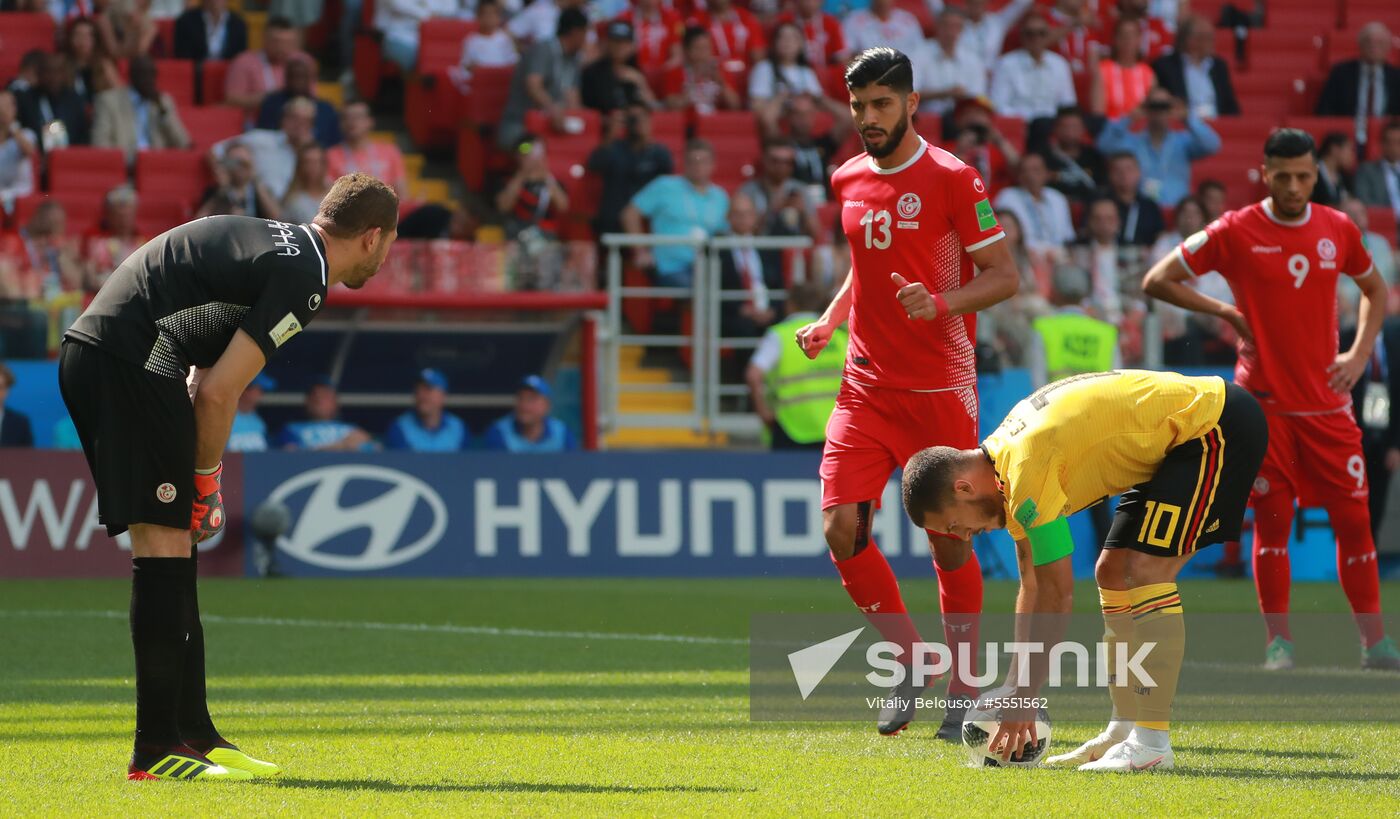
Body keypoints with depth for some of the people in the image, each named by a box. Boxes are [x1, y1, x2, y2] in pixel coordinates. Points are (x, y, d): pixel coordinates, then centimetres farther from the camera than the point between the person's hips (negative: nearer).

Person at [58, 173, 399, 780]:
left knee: (173, 543, 13)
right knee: (164, 543, -9)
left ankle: (193, 735, 16)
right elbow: (219, 392, -13)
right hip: (128, 361, -10)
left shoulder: (273, 243, 21)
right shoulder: (300, 277, -10)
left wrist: (201, 480, 17)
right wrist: (206, 477, 1)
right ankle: (156, 749, -10)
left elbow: (207, 382, 22)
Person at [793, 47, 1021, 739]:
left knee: (949, 538, -1)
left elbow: (1004, 276, -7)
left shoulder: (951, 179, -7)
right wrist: (829, 323, 10)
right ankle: (912, 665, 9)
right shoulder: (848, 181, 11)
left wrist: (940, 304, -23)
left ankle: (963, 689, 12)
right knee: (841, 528, -8)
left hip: (938, 389, -5)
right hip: (866, 387, 5)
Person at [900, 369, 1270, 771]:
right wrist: (1015, 696, 15)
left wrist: (1021, 702, -13)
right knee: (1113, 573, 10)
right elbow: (1032, 587, 15)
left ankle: (1152, 742, -21)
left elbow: (1056, 595, -20)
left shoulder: (1027, 470, -24)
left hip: (1217, 427, -11)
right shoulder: (1003, 455, 7)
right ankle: (1124, 733, 15)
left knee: (1143, 571, -20)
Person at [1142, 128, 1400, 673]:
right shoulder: (1236, 233, -4)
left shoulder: (1338, 230, 5)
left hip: (1327, 401, 2)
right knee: (1271, 520, -3)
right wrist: (1225, 311, -5)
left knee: (1353, 517, -1)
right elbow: (1157, 280, 0)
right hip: (1264, 399, -2)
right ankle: (1278, 642, 3)